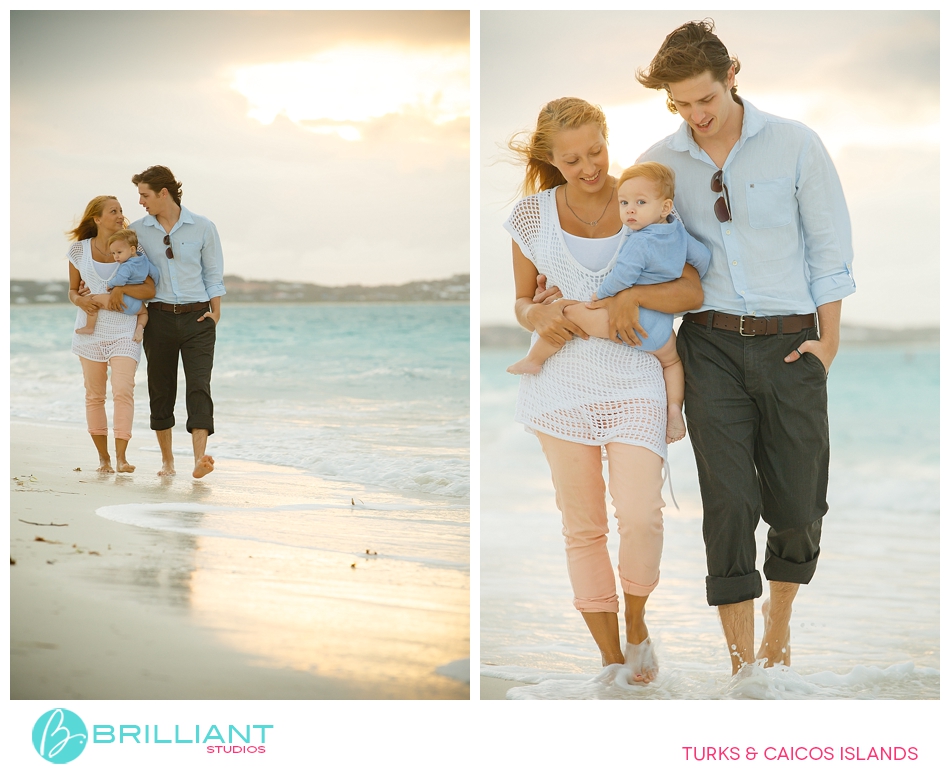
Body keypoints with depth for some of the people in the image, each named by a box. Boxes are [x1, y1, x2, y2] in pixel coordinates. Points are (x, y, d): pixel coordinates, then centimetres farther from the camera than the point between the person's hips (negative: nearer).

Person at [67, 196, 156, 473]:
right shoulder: (80, 250, 4)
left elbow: (150, 289, -6)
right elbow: (72, 290, 12)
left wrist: (121, 289, -19)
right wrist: (80, 300, -10)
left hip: (125, 331, -2)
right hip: (90, 331, 2)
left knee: (124, 391, -15)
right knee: (94, 395, 5)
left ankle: (121, 456, -14)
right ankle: (103, 457, 15)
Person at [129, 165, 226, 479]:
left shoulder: (203, 227, 0)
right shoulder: (138, 230, 5)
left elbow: (213, 274, 6)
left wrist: (215, 312, 0)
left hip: (197, 317, -2)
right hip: (160, 317, 2)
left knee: (199, 386, -14)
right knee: (160, 389, 6)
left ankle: (199, 459, -24)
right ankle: (167, 459, 17)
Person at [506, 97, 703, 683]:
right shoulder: (532, 215, 3)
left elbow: (693, 292, -7)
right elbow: (521, 301, 12)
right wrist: (537, 315, -12)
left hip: (634, 380, -1)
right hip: (562, 384, 2)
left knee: (641, 516, -16)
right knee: (583, 527, 5)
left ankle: (636, 621, 14)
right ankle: (611, 658, 20)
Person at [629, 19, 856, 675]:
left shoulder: (796, 145, 0)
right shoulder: (661, 163, 6)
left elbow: (830, 245, 3)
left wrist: (828, 338, -1)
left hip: (791, 343, 0)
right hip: (712, 344, 1)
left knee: (800, 507, 3)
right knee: (729, 503, -6)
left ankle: (778, 626, 30)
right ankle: (743, 660, 3)